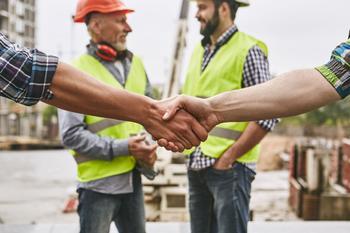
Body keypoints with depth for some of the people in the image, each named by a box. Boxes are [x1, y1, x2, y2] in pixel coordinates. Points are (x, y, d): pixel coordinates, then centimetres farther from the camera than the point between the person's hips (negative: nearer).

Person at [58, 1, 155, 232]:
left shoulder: (135, 63, 7)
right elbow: (71, 135, -17)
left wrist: (149, 145, -2)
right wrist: (122, 147, -18)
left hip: (133, 177, 6)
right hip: (99, 181, -6)